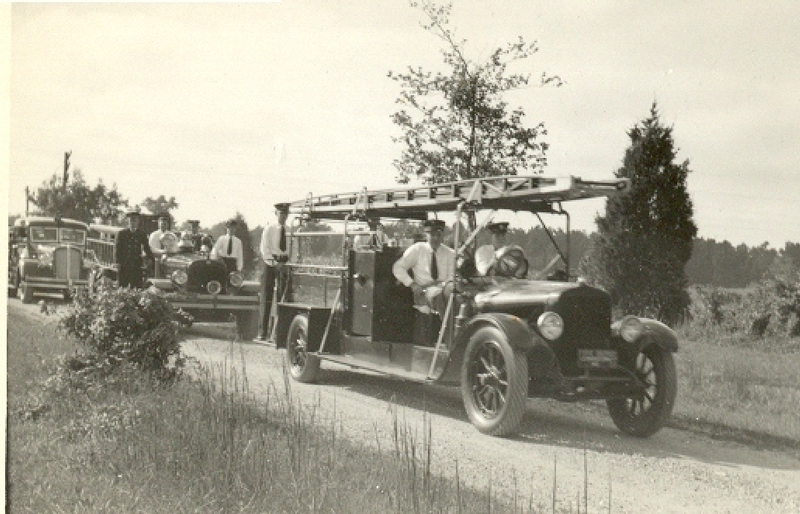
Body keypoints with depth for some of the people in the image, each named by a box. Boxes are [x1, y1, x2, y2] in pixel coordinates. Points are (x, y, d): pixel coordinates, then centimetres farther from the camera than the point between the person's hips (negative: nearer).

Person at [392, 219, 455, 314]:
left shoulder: (450, 253, 11)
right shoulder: (416, 249, 6)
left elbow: (452, 278, 4)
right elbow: (397, 268, 2)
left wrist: (443, 284, -18)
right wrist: (412, 284, -12)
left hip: (444, 290, 2)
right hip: (422, 293, -2)